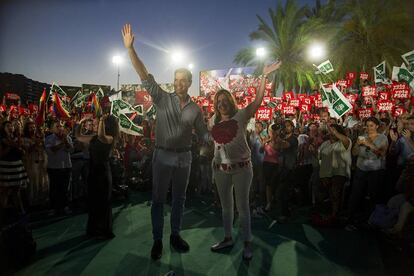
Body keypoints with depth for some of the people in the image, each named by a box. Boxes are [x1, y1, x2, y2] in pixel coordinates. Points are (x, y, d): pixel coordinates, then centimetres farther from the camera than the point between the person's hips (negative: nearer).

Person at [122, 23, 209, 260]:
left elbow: (203, 134, 10)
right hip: (163, 156, -2)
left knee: (179, 198, 13)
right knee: (158, 199, 5)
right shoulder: (163, 98, -3)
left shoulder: (195, 109, 4)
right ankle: (157, 240, 18)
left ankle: (176, 235, 30)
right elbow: (145, 76, -11)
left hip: (184, 157, 3)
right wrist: (130, 48, -18)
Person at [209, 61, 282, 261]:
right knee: (226, 205, 17)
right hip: (220, 168, 5)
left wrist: (264, 76, -23)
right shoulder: (213, 120, 7)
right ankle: (227, 238, 33)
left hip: (241, 167, -4)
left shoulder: (241, 115, -7)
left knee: (243, 205, 5)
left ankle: (247, 243, 21)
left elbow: (258, 100, -17)